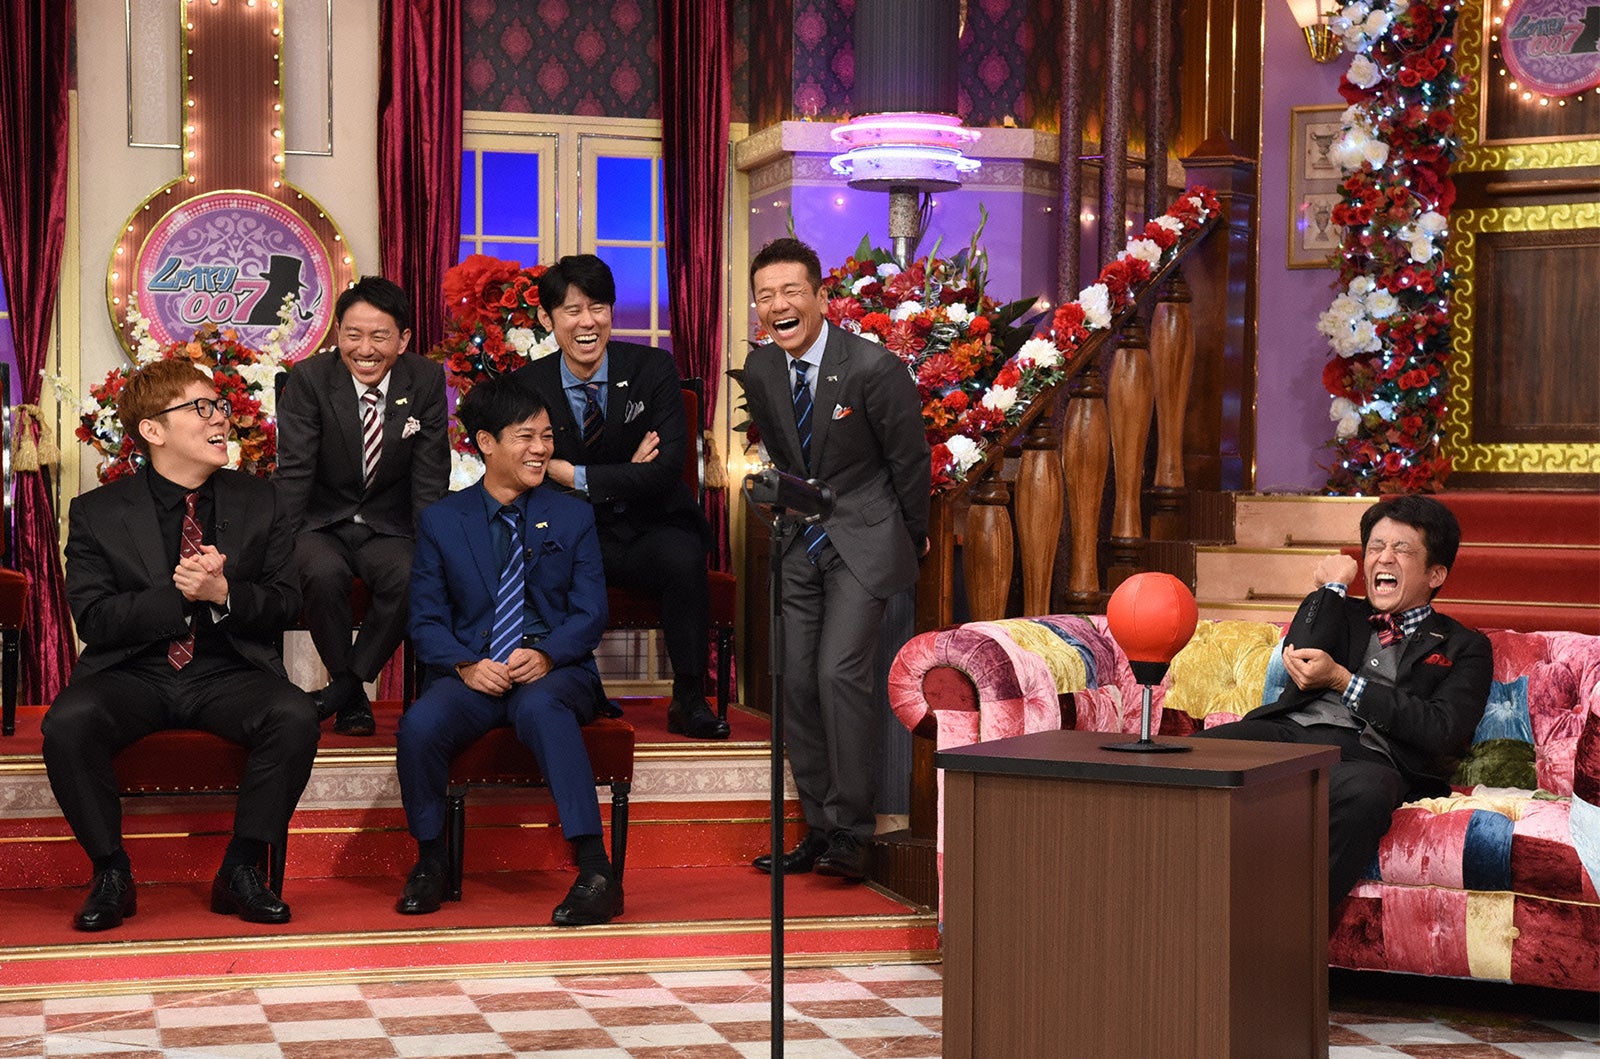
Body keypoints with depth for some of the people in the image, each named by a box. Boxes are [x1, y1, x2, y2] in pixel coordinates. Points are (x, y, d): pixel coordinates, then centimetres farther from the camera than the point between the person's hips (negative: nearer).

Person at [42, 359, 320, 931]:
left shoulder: (258, 502, 9)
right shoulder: (98, 513, 2)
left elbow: (285, 603, 4)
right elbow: (93, 618, -6)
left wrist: (223, 593, -17)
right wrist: (177, 595, -20)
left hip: (227, 674, 1)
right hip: (132, 674, -1)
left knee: (295, 716, -30)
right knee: (67, 722, -32)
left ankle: (241, 870, -14)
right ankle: (111, 874, -12)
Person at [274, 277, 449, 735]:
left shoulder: (426, 380, -5)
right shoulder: (309, 378, -9)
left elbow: (430, 475, -4)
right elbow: (294, 471, -11)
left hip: (388, 529, 1)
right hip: (321, 525, -1)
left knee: (410, 577, -31)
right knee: (324, 573, -33)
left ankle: (346, 684, -13)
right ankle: (352, 693, -12)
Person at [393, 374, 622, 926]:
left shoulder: (572, 517, 12)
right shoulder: (441, 521, 11)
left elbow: (590, 614, 5)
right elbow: (427, 621, 6)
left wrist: (545, 655, -16)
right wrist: (466, 666, -15)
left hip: (555, 671, -1)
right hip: (473, 674, 1)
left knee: (540, 705, -38)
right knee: (420, 724, -31)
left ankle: (595, 871, -41)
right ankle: (430, 861, -7)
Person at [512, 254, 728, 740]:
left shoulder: (653, 369, -3)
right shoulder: (528, 385, 0)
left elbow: (667, 469, -13)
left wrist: (577, 477, -20)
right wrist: (623, 476, -14)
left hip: (647, 532, -1)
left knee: (683, 556, -34)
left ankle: (689, 700, -19)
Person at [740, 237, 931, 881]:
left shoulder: (874, 369, -18)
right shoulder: (759, 372, 0)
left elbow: (911, 460, -6)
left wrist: (915, 540, 4)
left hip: (864, 539, -6)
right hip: (800, 544, 6)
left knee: (839, 672, -19)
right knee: (795, 683, 2)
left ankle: (851, 833, -11)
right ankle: (819, 828, 13)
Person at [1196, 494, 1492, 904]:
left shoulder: (1463, 647, 21)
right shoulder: (1342, 614, 31)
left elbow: (1442, 733, 2)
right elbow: (1297, 657, 7)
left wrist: (1342, 680, -1)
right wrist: (1333, 585, 17)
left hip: (1366, 755, -3)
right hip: (1289, 731, 3)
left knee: (1365, 792, -42)